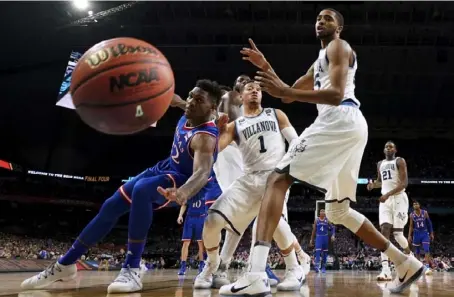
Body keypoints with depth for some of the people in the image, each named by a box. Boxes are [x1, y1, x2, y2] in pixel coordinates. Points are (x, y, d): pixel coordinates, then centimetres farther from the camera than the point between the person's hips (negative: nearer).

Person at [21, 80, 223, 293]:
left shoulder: (206, 137, -33)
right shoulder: (186, 117, -7)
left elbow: (202, 173, -52)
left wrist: (183, 192, -70)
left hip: (184, 181, -8)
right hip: (166, 168, 8)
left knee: (141, 189, -40)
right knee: (111, 207, 2)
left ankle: (131, 271, -33)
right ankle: (65, 265, 16)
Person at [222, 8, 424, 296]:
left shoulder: (338, 47, 3)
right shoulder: (320, 62, 33)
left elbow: (336, 95, -15)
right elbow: (291, 94, 31)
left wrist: (286, 92, -23)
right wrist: (266, 67, 18)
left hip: (340, 121, -10)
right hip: (348, 127, 10)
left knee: (278, 179, -18)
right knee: (339, 211, 16)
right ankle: (406, 263, 19)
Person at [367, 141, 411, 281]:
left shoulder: (400, 161, -3)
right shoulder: (380, 164, 17)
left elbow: (404, 183, -13)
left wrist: (388, 194, -22)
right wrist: (373, 184, 7)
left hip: (399, 198, -5)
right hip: (385, 200, 5)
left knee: (397, 233, -8)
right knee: (384, 230, -12)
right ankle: (386, 270, -20)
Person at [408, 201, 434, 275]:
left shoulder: (425, 213, -3)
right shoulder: (412, 215, -1)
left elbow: (429, 223, 3)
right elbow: (411, 226, 4)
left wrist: (431, 233, 2)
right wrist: (409, 236, -4)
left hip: (425, 233, -1)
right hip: (416, 234, 1)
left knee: (426, 250, -13)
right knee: (417, 251, 7)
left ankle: (428, 267, -19)